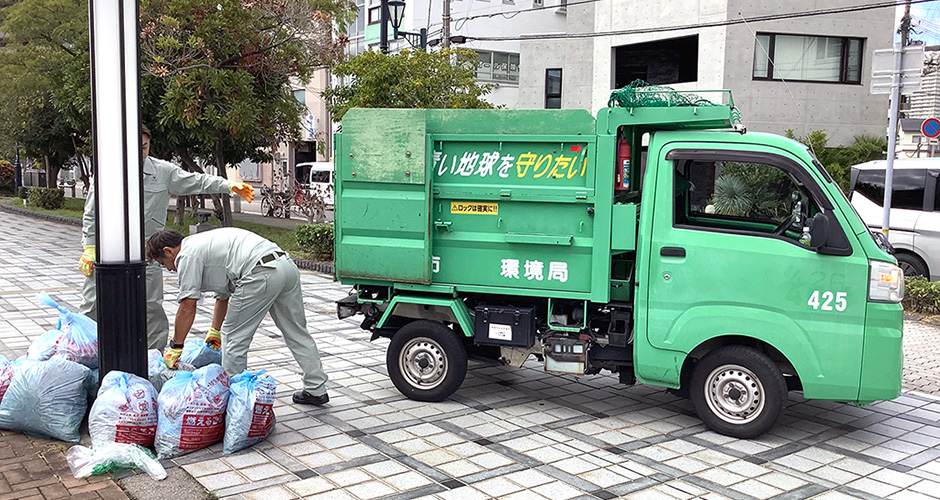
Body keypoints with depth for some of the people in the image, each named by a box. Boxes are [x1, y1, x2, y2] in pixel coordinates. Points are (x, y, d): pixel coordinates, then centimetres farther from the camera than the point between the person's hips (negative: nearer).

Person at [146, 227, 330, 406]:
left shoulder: (187, 255, 4)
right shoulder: (201, 244, 33)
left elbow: (188, 308, 0)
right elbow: (223, 294, 40)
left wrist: (175, 348, 10)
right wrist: (215, 331, 49)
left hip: (262, 274, -10)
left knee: (233, 337, 7)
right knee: (296, 331, 19)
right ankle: (316, 390, 26)